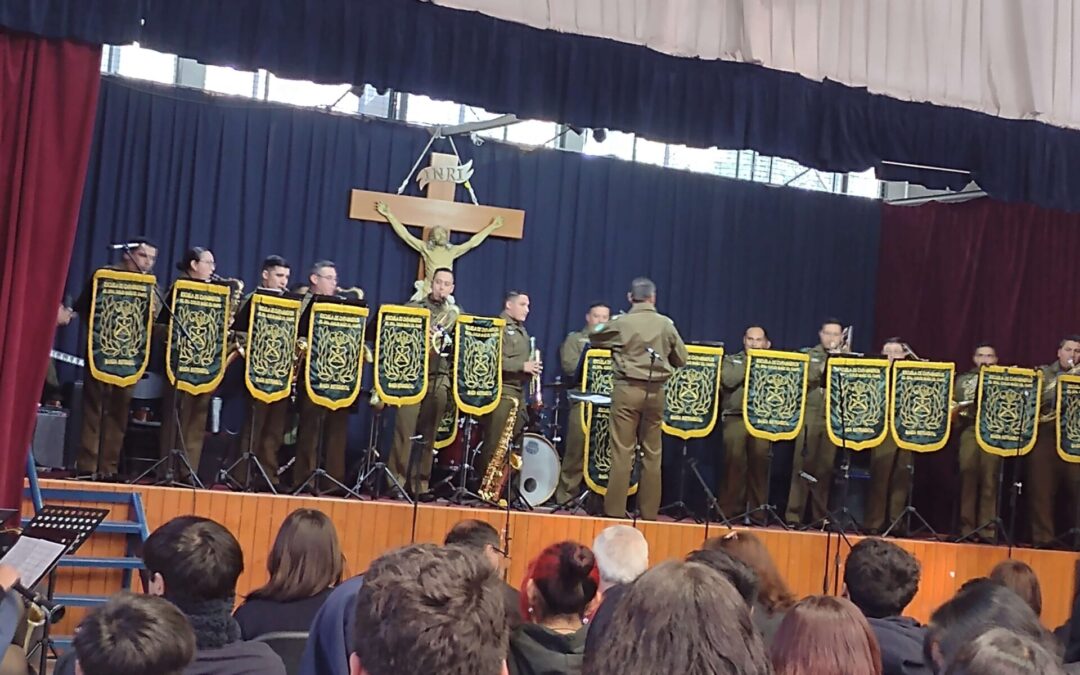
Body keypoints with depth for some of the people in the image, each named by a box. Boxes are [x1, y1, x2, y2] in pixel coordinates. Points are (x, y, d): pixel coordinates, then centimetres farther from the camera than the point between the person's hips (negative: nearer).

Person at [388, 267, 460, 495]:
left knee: (428, 433, 3)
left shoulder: (457, 314, 15)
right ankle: (397, 480, -6)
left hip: (440, 378, 2)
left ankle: (421, 483, 7)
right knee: (405, 429, -8)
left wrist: (448, 340, -8)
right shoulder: (413, 307, 9)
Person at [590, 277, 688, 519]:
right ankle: (649, 511, 11)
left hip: (627, 389, -2)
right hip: (656, 391, 2)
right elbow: (681, 359, 9)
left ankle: (615, 509, -3)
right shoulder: (666, 324, 1)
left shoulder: (621, 323, -5)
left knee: (622, 451, -2)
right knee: (653, 453, 9)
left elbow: (595, 338, 12)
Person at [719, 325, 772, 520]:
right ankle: (730, 511, -4)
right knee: (734, 462, -9)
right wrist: (748, 364, 1)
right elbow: (727, 380, -4)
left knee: (760, 463, -8)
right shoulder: (731, 360, 17)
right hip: (736, 417, -1)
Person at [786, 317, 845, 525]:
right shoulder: (809, 355, 11)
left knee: (826, 468, -1)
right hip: (809, 416, -1)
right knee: (802, 465, -5)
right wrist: (824, 365, -12)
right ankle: (794, 515, -4)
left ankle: (820, 516, 5)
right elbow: (803, 378, -4)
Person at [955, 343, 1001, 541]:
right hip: (969, 430, 1)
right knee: (967, 478, -3)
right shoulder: (963, 379, 18)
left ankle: (987, 529, -3)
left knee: (989, 480, -6)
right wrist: (957, 411, -6)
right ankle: (966, 528, 2)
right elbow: (953, 405, 15)